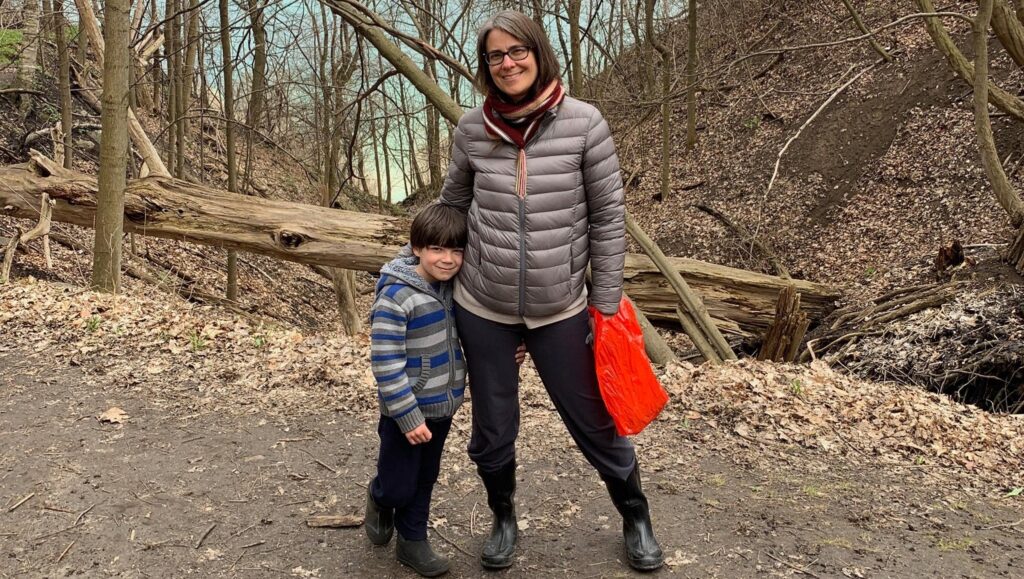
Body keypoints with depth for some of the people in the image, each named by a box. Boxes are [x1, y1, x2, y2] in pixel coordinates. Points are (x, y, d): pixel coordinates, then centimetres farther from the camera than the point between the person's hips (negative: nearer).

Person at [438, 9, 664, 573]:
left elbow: (609, 218, -5)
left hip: (560, 311, -2)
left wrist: (606, 306, -5)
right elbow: (451, 205, 12)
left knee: (596, 424, 11)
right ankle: (503, 519, 43)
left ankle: (636, 518, 37)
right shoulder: (473, 128, -4)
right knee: (491, 432, 15)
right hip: (481, 308, 2)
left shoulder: (583, 122, -10)